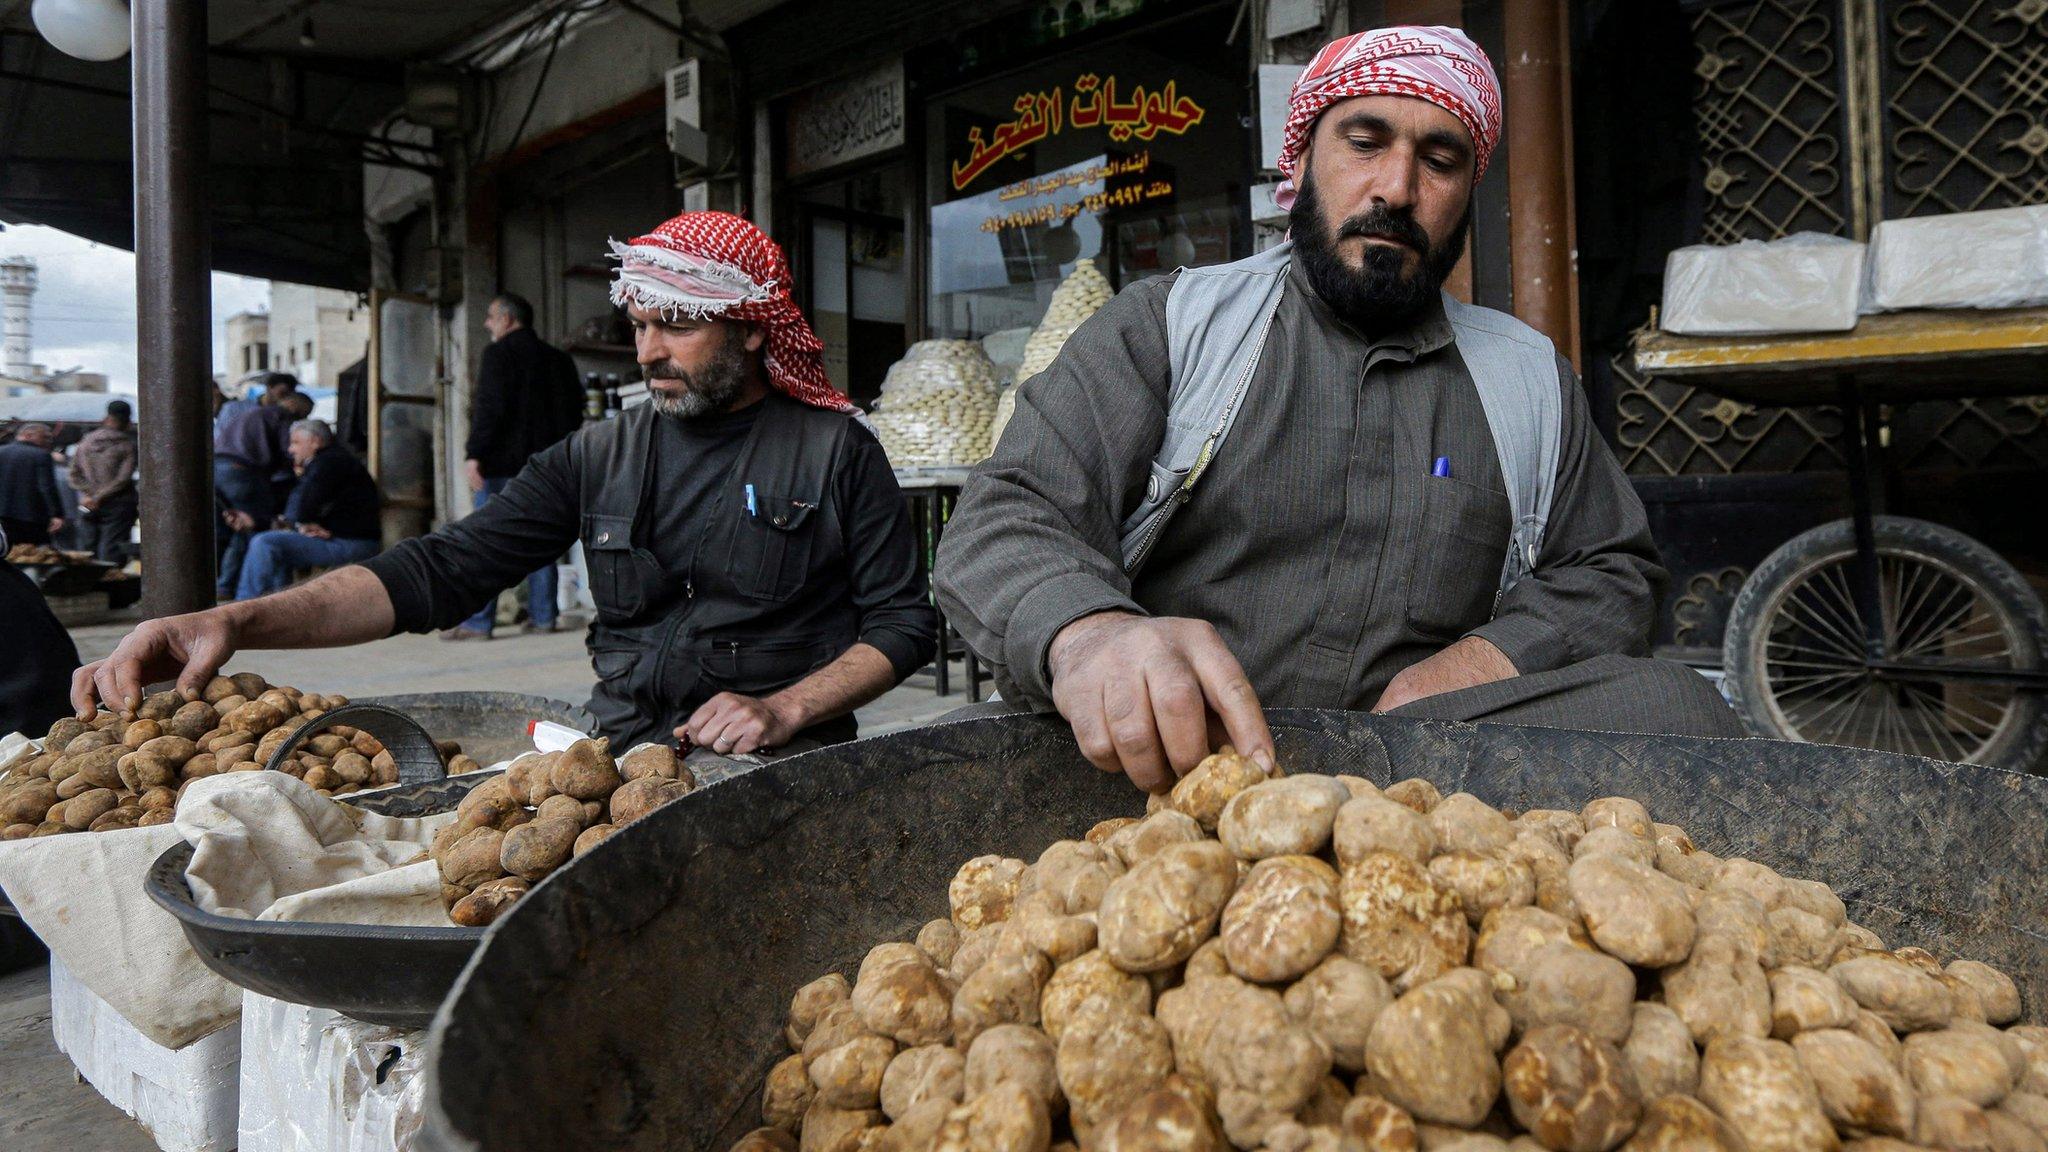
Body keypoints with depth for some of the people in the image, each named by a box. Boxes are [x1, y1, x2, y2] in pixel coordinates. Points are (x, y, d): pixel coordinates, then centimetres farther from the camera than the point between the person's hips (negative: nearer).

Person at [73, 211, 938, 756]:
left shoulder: (836, 452, 1)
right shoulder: (600, 457, 10)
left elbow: (904, 622, 0)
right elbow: (442, 571, 1)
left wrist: (782, 711, -14)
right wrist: (238, 622, -13)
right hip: (616, 766, 4)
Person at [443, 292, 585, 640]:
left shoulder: (499, 354, -5)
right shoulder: (558, 359, 16)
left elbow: (489, 408, -15)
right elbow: (574, 412, 18)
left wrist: (474, 454, -15)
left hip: (503, 463, -6)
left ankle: (478, 621, -5)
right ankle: (543, 615, 8)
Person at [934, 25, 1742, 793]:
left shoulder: (1530, 376, 18)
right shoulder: (1166, 325, 5)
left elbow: (1614, 574, 22)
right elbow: (1003, 523, -6)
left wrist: (1487, 660, -3)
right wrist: (1088, 633, -32)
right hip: (1169, 752, -1)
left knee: (1667, 704, -24)